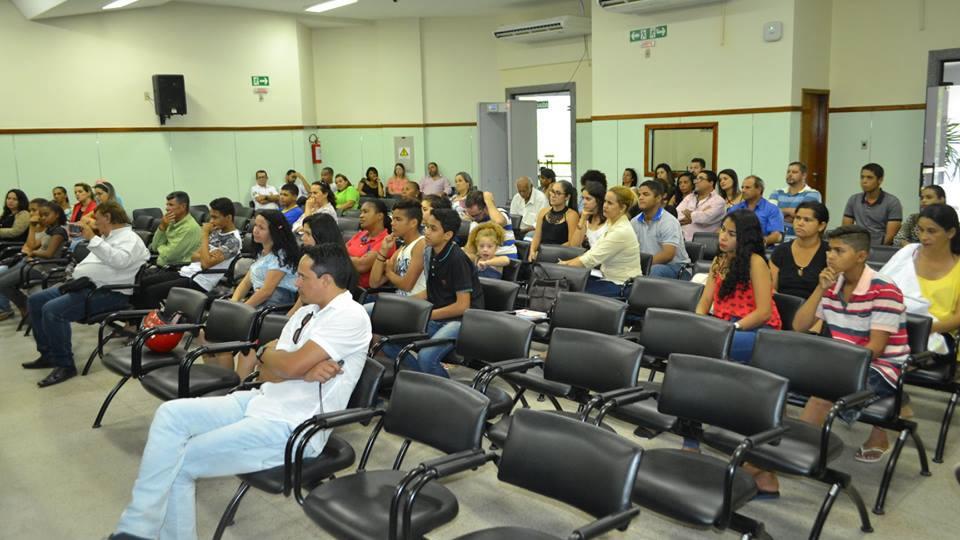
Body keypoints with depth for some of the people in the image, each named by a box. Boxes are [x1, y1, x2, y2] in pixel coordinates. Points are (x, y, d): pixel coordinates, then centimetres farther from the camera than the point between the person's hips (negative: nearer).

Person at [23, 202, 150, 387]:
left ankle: (65, 365, -18)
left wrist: (92, 238, -28)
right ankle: (48, 354, 11)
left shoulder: (129, 238, -9)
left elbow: (119, 260, -30)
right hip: (84, 285, 11)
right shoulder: (107, 237, 23)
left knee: (52, 310, -27)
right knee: (35, 301, 8)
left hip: (108, 293, -11)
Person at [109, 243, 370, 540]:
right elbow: (268, 374, 8)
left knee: (179, 462, -12)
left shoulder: (350, 316, -14)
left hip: (293, 427, -9)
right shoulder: (306, 312, 13)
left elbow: (290, 366, -21)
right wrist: (306, 369, -13)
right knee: (171, 414, -6)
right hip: (262, 401, 9)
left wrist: (267, 352, 2)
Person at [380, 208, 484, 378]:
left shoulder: (457, 259, -17)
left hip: (461, 319, -8)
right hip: (436, 318, 8)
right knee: (389, 343, -7)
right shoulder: (429, 253, 6)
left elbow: (462, 306, -18)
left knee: (426, 356, -31)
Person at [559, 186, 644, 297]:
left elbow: (591, 259, -21)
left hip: (622, 286, -9)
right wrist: (567, 262, -2)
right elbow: (593, 251, 9)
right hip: (610, 278, 9)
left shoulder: (622, 232, -22)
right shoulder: (612, 225, 7)